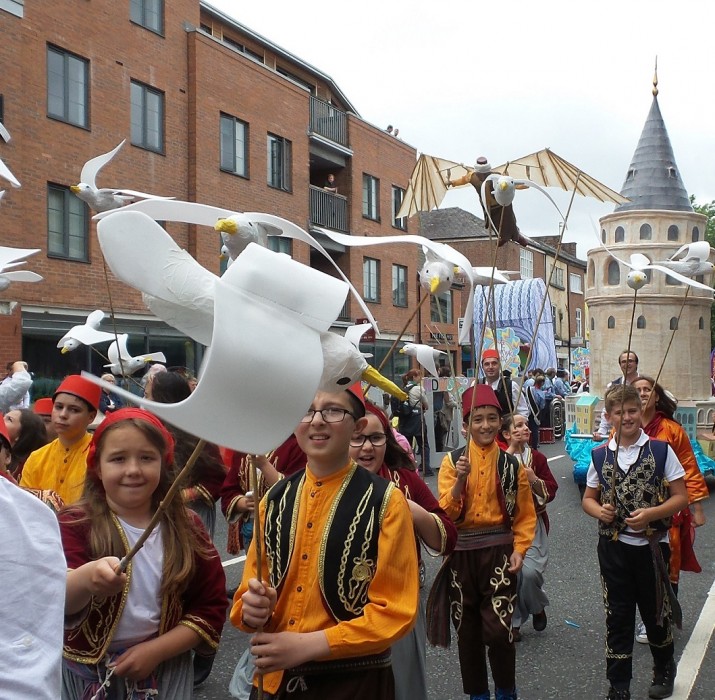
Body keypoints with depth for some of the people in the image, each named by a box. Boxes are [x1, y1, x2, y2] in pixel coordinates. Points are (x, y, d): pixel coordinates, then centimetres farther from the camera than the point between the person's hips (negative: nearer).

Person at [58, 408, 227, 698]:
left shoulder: (187, 528, -3)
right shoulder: (76, 523, -10)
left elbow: (211, 606, 0)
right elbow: (56, 600, -25)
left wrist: (156, 649, -12)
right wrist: (85, 579, -46)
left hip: (163, 672, 1)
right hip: (84, 672, -1)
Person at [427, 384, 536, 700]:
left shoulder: (512, 464, 1)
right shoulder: (452, 461, -1)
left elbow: (525, 516, 5)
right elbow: (446, 513, -8)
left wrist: (519, 550, -7)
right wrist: (460, 478, -21)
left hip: (499, 552, -1)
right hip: (461, 554, 1)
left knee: (498, 630, -7)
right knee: (467, 629, 11)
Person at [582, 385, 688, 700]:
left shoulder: (661, 450, -5)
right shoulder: (599, 455, 2)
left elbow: (680, 497, -5)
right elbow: (588, 498, 11)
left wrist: (650, 514, -20)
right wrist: (599, 511, -11)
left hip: (652, 545, -1)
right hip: (613, 546, 2)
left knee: (655, 612, 13)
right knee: (617, 615, 6)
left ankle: (664, 671, 40)